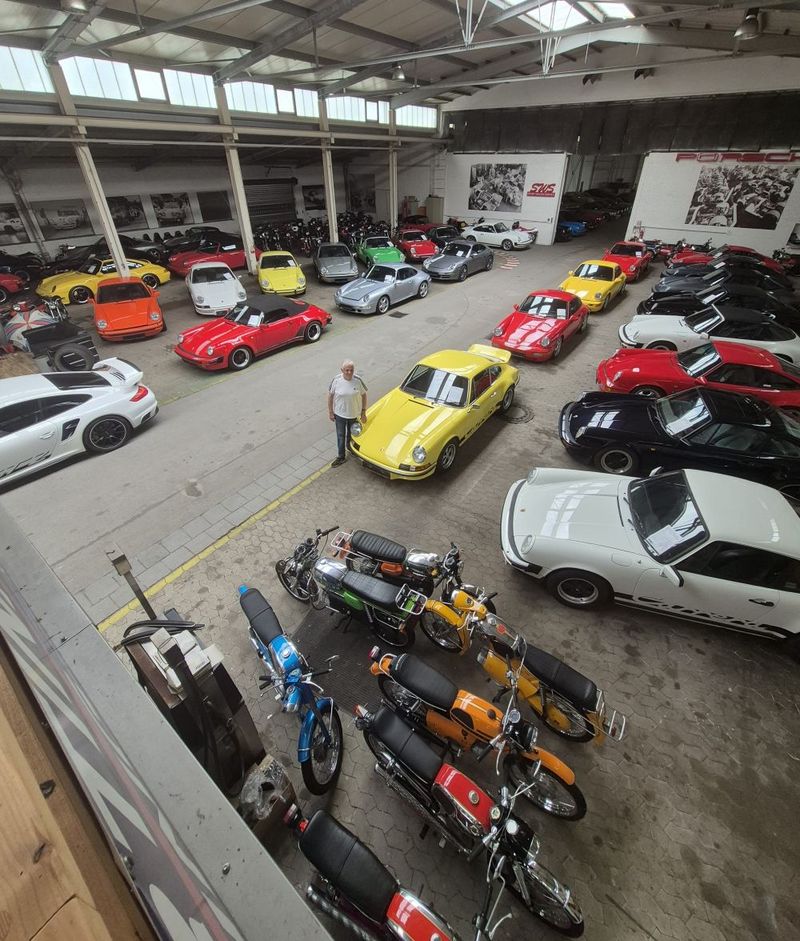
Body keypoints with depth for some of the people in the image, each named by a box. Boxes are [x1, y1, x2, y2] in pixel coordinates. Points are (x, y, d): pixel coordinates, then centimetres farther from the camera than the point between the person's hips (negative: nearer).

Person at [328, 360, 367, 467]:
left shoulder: (358, 380, -17)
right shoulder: (336, 380, -17)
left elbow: (364, 395, -5)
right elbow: (330, 395, -5)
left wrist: (363, 412, -4)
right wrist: (330, 412, -3)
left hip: (354, 414, 1)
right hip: (339, 414, 0)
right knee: (340, 436, 12)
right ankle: (341, 457, 28)